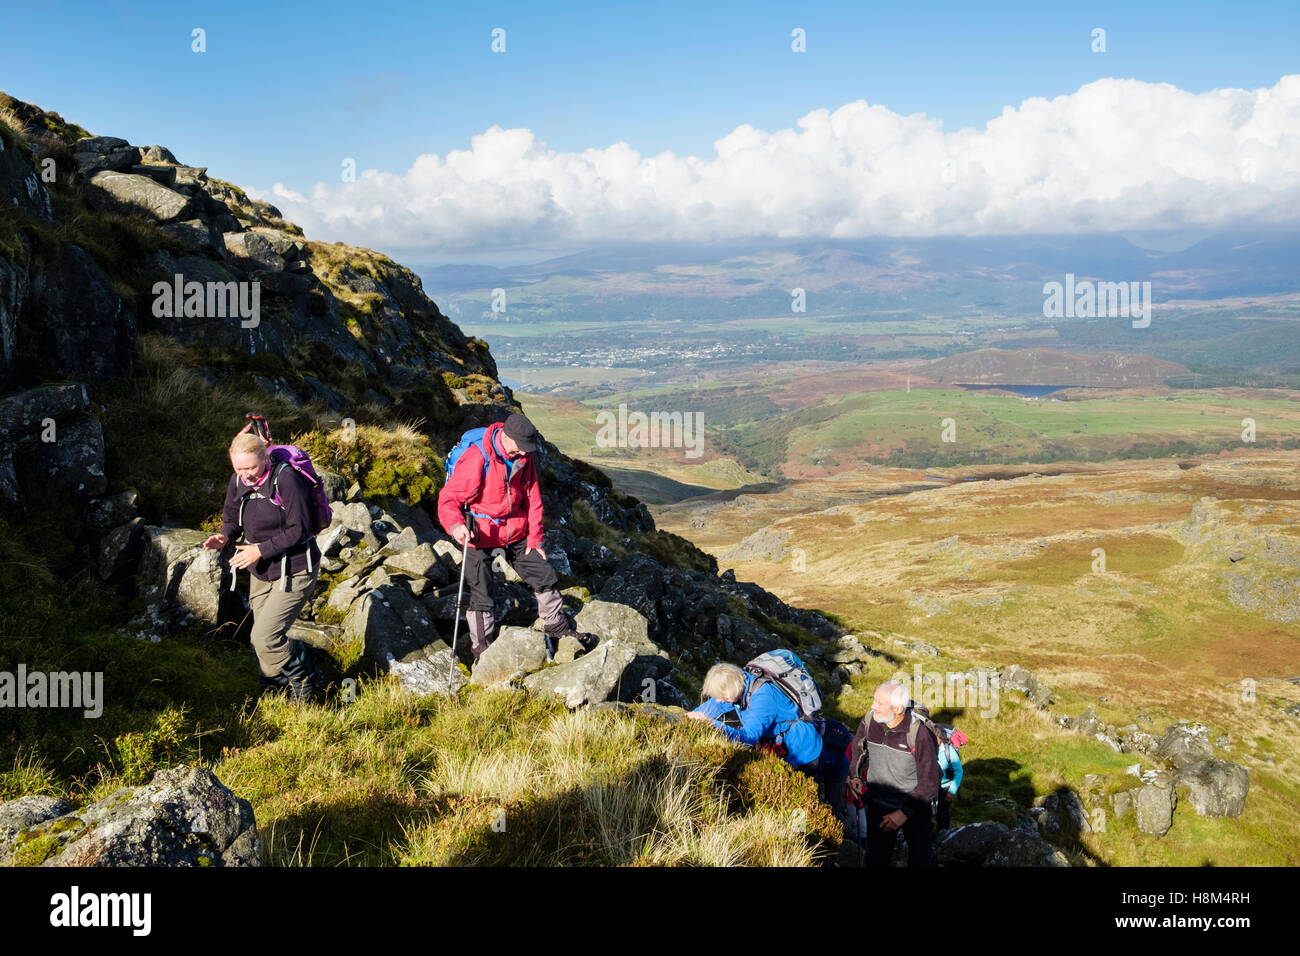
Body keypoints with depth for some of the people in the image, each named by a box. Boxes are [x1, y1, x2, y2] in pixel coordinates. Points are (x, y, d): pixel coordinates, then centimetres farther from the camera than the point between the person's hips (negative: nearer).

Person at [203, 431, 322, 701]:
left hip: (294, 571, -7)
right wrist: (225, 537, -10)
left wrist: (261, 549, -25)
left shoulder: (285, 479, -22)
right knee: (260, 639, 12)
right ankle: (276, 687, 34)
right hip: (260, 571, 7)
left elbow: (299, 529, -21)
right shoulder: (238, 481, -3)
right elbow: (232, 519, 12)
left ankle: (304, 678, 12)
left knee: (264, 638, -12)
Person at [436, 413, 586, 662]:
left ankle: (558, 628, 33)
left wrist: (535, 537, 5)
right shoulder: (476, 459, -23)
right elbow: (448, 498, -20)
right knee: (482, 594, -4)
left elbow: (533, 498, 8)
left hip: (515, 532, 6)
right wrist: (456, 525, -39)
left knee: (544, 575, 12)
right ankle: (481, 648, 13)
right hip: (480, 535, -6)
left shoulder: (524, 456, -2)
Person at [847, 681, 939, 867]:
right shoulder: (869, 721, -12)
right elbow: (857, 748, 13)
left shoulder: (919, 733, -25)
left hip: (914, 809, -3)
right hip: (877, 807, 3)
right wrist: (854, 775, 1)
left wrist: (905, 812, -20)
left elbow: (929, 783, -18)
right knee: (876, 859, 14)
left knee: (919, 860, 12)